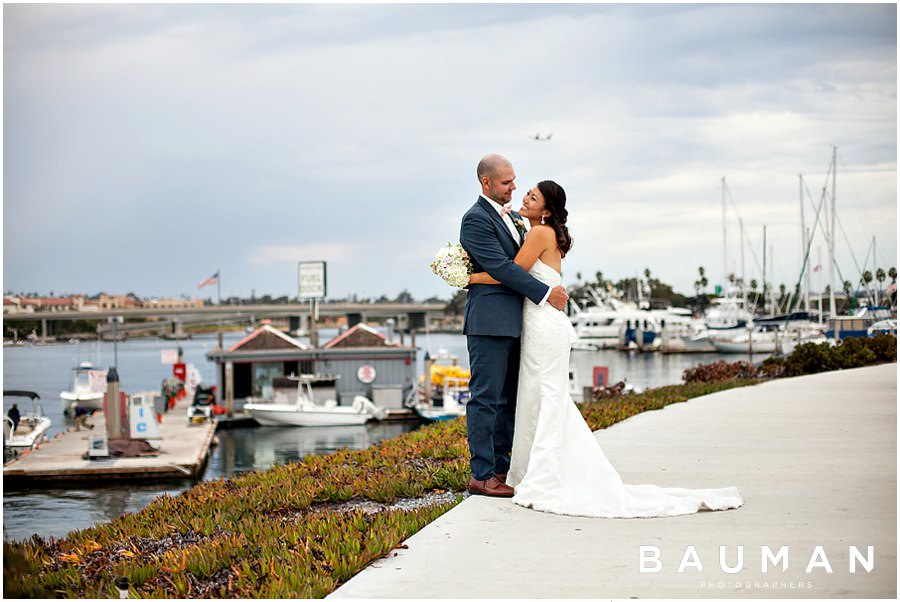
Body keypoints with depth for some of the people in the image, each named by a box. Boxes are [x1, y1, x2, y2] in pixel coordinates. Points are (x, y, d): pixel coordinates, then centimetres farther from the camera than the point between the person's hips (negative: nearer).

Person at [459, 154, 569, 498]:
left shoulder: (512, 218, 19)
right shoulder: (476, 219, -10)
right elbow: (500, 267, -17)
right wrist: (545, 295, -16)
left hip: (512, 324, 9)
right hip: (489, 321, -9)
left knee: (509, 400, 11)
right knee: (486, 398, -6)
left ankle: (500, 469, 16)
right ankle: (481, 475, -3)